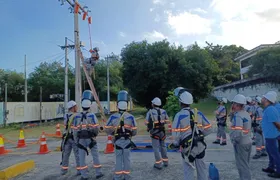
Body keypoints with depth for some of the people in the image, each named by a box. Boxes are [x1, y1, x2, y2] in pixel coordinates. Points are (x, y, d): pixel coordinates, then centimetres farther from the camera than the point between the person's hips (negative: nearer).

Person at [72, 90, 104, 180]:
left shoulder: (77, 116, -2)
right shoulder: (92, 115, -12)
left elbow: (75, 130, 0)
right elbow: (96, 128, -15)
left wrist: (76, 141, 11)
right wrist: (95, 134, 7)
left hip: (81, 139, 2)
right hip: (91, 139, -2)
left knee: (82, 157, 10)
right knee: (95, 156, 10)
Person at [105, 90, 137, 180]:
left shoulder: (113, 117, -10)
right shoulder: (131, 117, -9)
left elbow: (107, 129, -4)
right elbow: (134, 131, -5)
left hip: (117, 141, 0)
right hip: (127, 141, 0)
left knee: (118, 158, 11)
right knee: (126, 158, 11)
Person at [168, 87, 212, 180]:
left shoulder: (179, 115, -18)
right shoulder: (198, 113, -3)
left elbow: (176, 134, -21)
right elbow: (208, 129, 2)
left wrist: (175, 144, -1)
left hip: (187, 147, -4)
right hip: (200, 145, 5)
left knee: (189, 170, 11)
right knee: (201, 168, 20)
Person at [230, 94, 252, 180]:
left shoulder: (238, 116, -21)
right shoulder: (247, 114, 8)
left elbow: (238, 132, -30)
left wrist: (234, 141, -16)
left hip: (241, 143, -9)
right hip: (248, 141, 9)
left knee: (242, 165, 2)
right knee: (245, 164, 22)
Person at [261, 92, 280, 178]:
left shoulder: (269, 110, -24)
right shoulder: (269, 108, 8)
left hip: (271, 135, -10)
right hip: (269, 135, 10)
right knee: (270, 151, 22)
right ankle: (271, 167, 36)